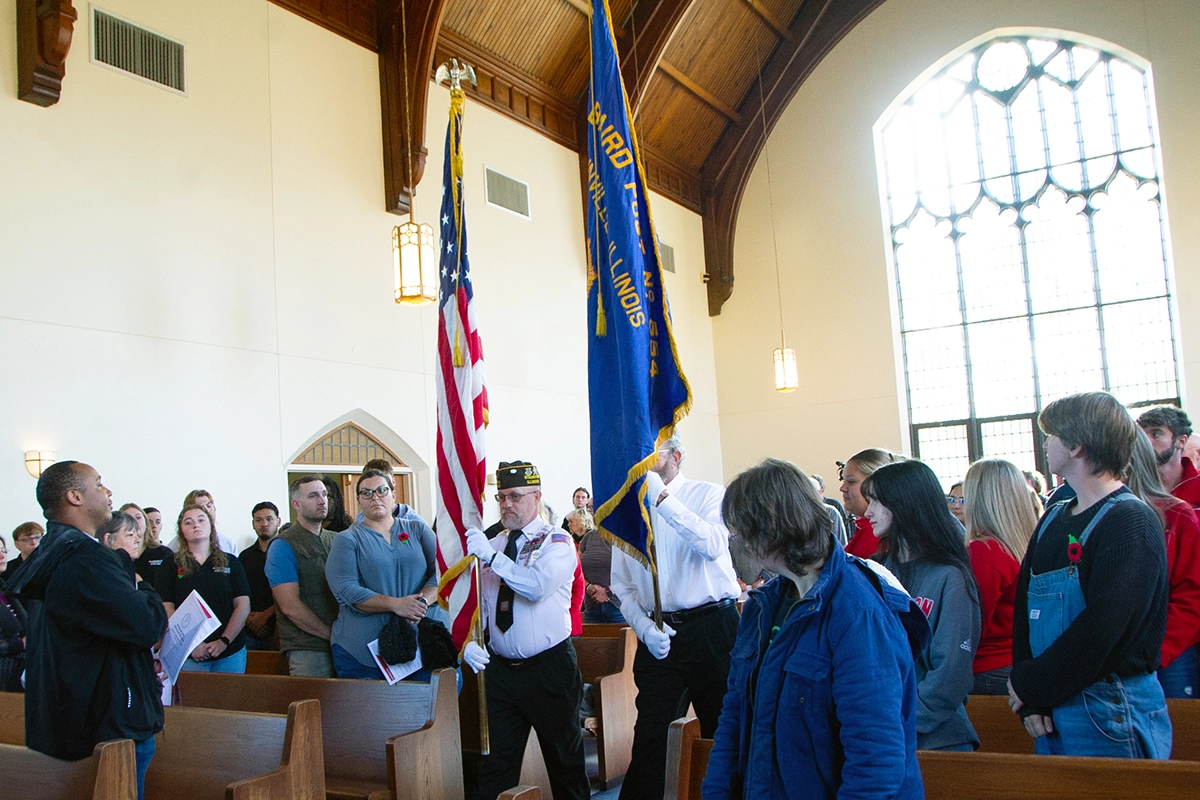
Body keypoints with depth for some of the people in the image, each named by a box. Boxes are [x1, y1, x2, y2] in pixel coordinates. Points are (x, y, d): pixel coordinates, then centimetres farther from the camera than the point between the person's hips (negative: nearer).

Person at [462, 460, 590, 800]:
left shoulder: (556, 541, -7)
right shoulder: (491, 544, 9)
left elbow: (538, 585, -26)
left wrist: (490, 556, -25)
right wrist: (469, 642, -5)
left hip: (550, 669, -4)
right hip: (500, 668, 4)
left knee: (564, 758, 12)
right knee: (497, 762, 9)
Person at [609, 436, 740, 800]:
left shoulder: (708, 495, 0)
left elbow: (713, 545, -21)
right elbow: (623, 586, 11)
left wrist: (662, 497, -22)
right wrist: (645, 629, -6)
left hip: (711, 629, -3)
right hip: (658, 635, 3)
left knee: (723, 729, 9)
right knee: (649, 733, 3)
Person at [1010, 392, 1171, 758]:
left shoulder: (1131, 523, -13)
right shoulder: (1053, 520, 10)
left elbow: (1102, 628, -21)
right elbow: (1024, 609, 6)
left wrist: (1030, 686, -12)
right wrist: (1030, 702, -4)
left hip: (1112, 716, -7)